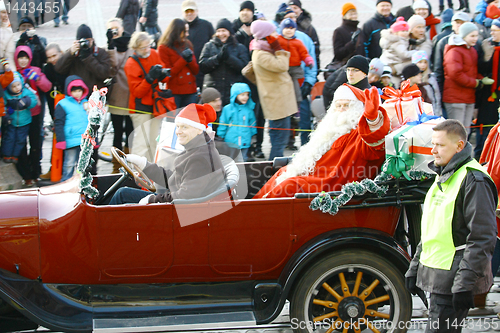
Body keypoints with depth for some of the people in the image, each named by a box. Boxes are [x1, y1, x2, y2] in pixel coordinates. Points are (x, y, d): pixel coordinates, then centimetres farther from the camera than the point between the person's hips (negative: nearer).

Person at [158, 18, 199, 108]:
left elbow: (196, 70, 12)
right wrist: (183, 59, -11)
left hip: (190, 91, 5)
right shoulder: (164, 48, -3)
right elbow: (168, 74, -9)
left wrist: (190, 60, -8)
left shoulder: (187, 44, 13)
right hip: (174, 93, -5)